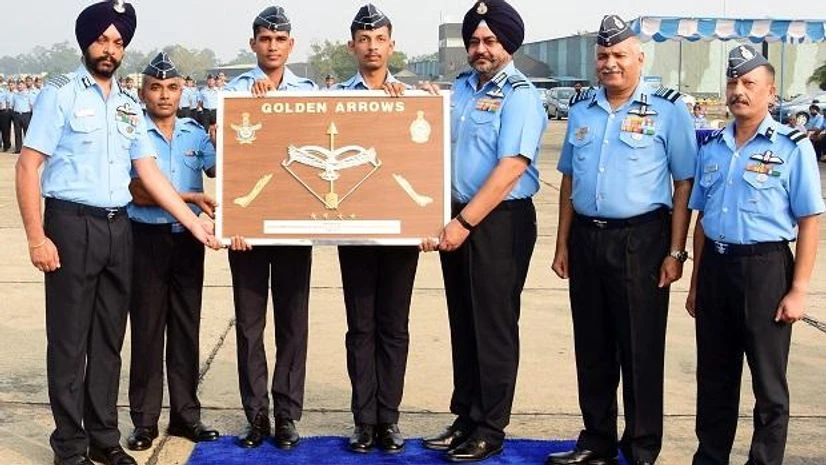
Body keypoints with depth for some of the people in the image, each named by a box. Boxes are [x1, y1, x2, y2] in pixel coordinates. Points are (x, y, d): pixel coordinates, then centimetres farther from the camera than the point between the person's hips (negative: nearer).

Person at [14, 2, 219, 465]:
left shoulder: (129, 105, 13)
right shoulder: (61, 93, -3)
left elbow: (149, 171, 12)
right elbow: (28, 166, -7)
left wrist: (195, 223, 5)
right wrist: (37, 236, -14)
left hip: (118, 228, 5)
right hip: (72, 224, -5)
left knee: (109, 339, 11)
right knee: (69, 339, 2)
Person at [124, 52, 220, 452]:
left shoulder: (195, 132, 8)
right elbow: (137, 191, -13)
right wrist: (190, 197, -19)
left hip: (188, 238, 4)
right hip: (147, 238, -4)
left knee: (187, 327, 9)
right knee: (147, 329, 2)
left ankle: (185, 413, 18)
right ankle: (144, 420, 10)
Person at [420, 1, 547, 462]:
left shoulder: (519, 95, -11)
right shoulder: (459, 89, 11)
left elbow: (511, 168, -20)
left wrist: (466, 223, -21)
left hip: (501, 221, -7)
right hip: (458, 218, 7)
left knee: (493, 326, 2)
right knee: (463, 321, 14)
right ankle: (466, 417, 26)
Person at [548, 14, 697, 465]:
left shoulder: (668, 110, -3)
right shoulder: (581, 111, 13)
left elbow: (684, 184, -4)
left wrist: (675, 252, -9)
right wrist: (562, 244, 12)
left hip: (640, 240, -5)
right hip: (586, 238, 5)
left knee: (640, 351, 1)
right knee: (591, 348, 12)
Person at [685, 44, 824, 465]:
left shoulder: (792, 147, -6)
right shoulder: (713, 148, 10)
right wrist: (696, 282, 14)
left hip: (765, 268, -5)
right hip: (716, 266, 5)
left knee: (768, 383, 5)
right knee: (714, 378, 14)